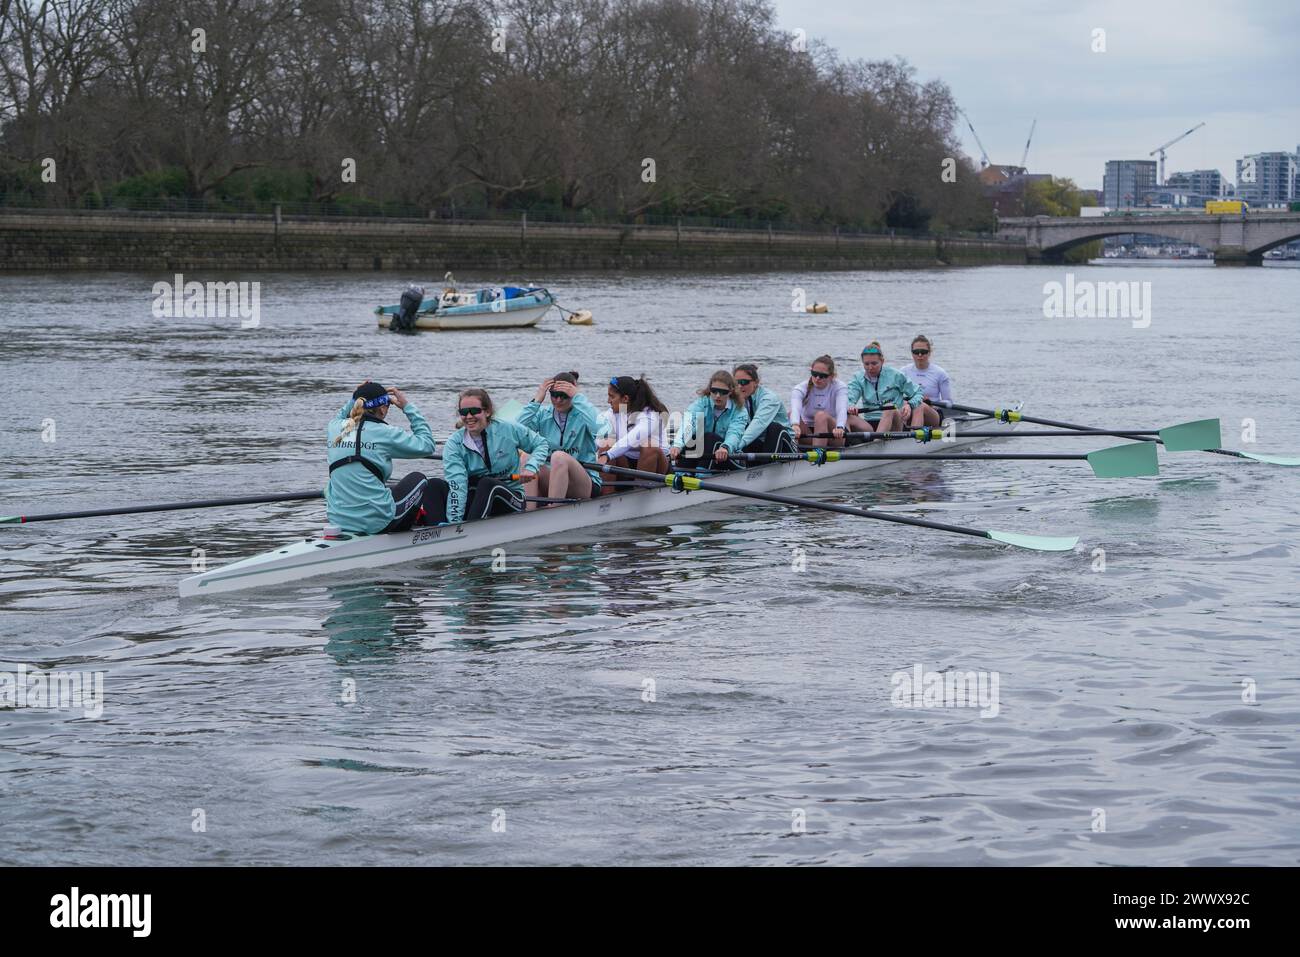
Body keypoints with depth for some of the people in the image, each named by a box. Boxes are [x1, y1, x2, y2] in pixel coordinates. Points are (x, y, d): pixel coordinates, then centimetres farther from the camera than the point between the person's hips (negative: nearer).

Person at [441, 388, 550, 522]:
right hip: (473, 498, 2)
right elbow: (456, 484, -19)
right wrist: (455, 521, -33)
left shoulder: (508, 430, -4)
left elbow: (542, 444, 10)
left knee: (487, 483, -36)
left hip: (511, 499, -2)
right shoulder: (455, 443, -5)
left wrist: (530, 468, -10)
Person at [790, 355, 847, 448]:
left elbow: (841, 409, -27)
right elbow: (795, 408, -28)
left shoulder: (839, 388, -5)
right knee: (790, 414, -23)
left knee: (821, 415, -31)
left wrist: (839, 428, -50)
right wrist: (795, 425, -53)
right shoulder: (801, 388, -5)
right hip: (808, 437, 1)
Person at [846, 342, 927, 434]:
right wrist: (850, 406, -31)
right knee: (849, 418, -26)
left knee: (890, 410, -36)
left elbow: (918, 393, 10)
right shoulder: (859, 379, 11)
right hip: (870, 425, 2)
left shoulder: (895, 375, 5)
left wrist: (910, 405, -12)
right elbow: (849, 398, -6)